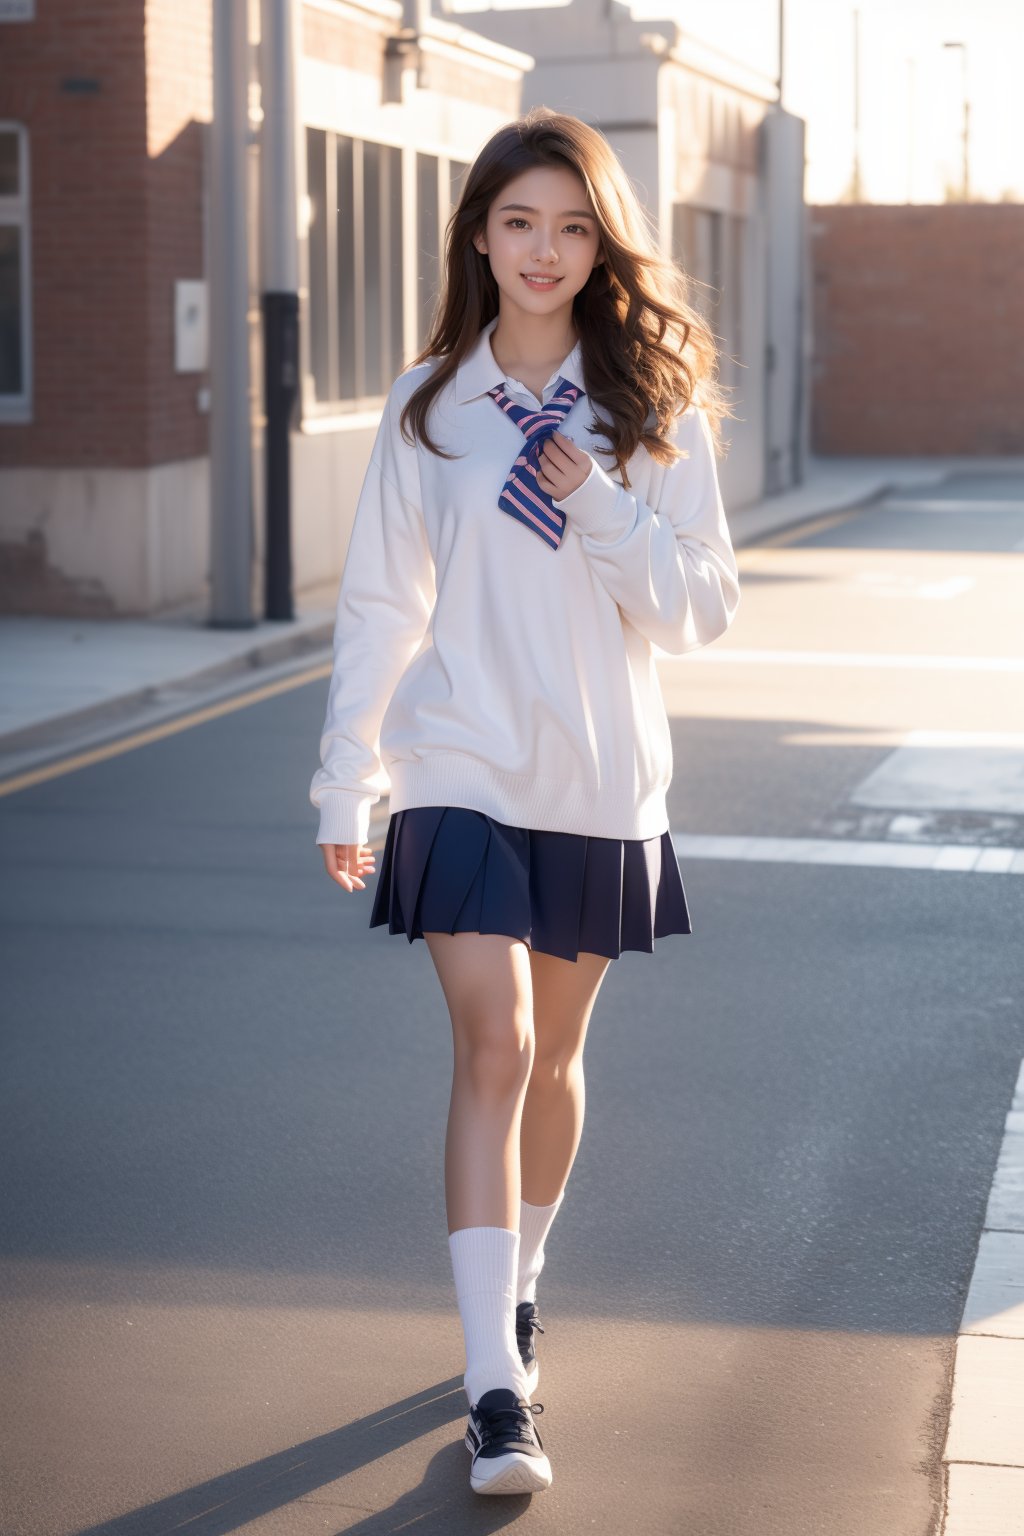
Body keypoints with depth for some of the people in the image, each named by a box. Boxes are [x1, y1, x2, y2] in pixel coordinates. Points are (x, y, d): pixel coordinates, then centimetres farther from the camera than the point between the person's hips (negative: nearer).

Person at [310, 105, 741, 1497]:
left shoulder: (653, 407, 1)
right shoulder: (428, 407, 0)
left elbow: (702, 608, -1)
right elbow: (381, 605, 4)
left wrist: (602, 509, -16)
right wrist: (346, 784, 4)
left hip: (601, 780, 2)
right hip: (462, 770, -1)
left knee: (553, 1052, 14)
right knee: (493, 1050, -11)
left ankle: (519, 1280, 38)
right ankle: (496, 1386, -12)